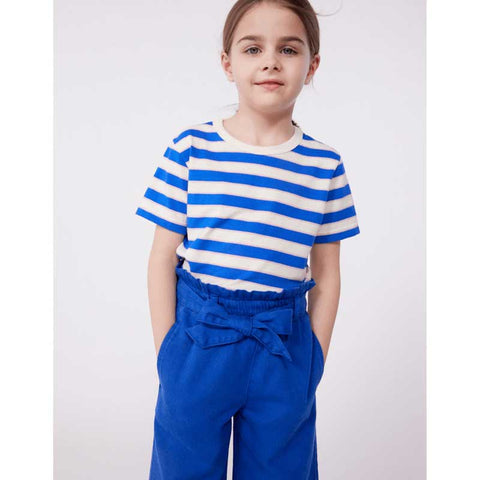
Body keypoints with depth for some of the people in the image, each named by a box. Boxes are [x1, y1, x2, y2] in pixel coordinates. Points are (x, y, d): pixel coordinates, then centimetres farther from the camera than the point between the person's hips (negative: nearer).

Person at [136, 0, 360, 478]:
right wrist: (166, 351, -3)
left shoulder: (324, 166, -1)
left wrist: (314, 362, 4)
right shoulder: (191, 147, -5)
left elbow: (326, 273, 5)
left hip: (285, 343, 1)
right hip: (198, 335, -1)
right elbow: (162, 258, -1)